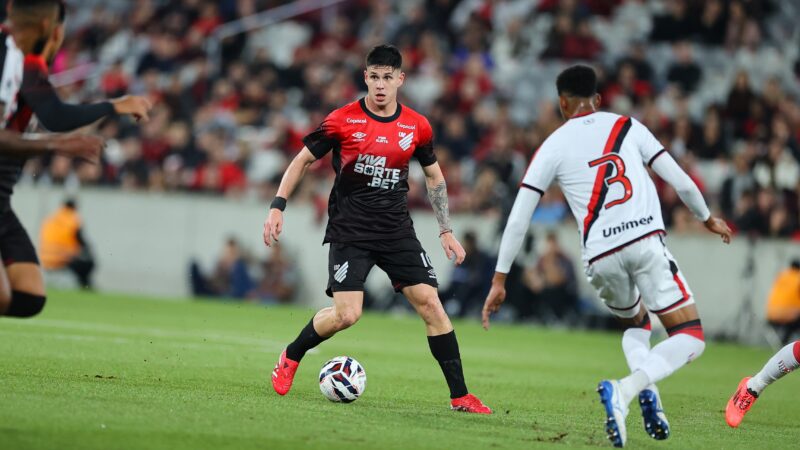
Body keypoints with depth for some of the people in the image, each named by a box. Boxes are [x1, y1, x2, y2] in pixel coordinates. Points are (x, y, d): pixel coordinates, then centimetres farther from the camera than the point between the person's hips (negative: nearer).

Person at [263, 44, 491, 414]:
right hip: (350, 230, -3)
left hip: (397, 229, 3)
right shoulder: (343, 120, -6)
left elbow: (434, 177, 17)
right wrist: (277, 207, -5)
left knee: (430, 302, -8)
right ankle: (290, 357, 14)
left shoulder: (417, 126, 3)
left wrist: (446, 231, 13)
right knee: (346, 314, -15)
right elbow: (302, 160, 3)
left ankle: (459, 396, -2)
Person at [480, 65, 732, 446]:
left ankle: (646, 391, 0)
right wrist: (707, 218, 32)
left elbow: (518, 218, 9)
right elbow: (679, 180, 14)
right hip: (646, 241, -2)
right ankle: (624, 390, -24)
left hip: (601, 258, 2)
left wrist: (500, 279, 15)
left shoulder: (552, 147, 13)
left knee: (635, 325, 29)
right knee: (690, 339, 0)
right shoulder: (628, 127, 15)